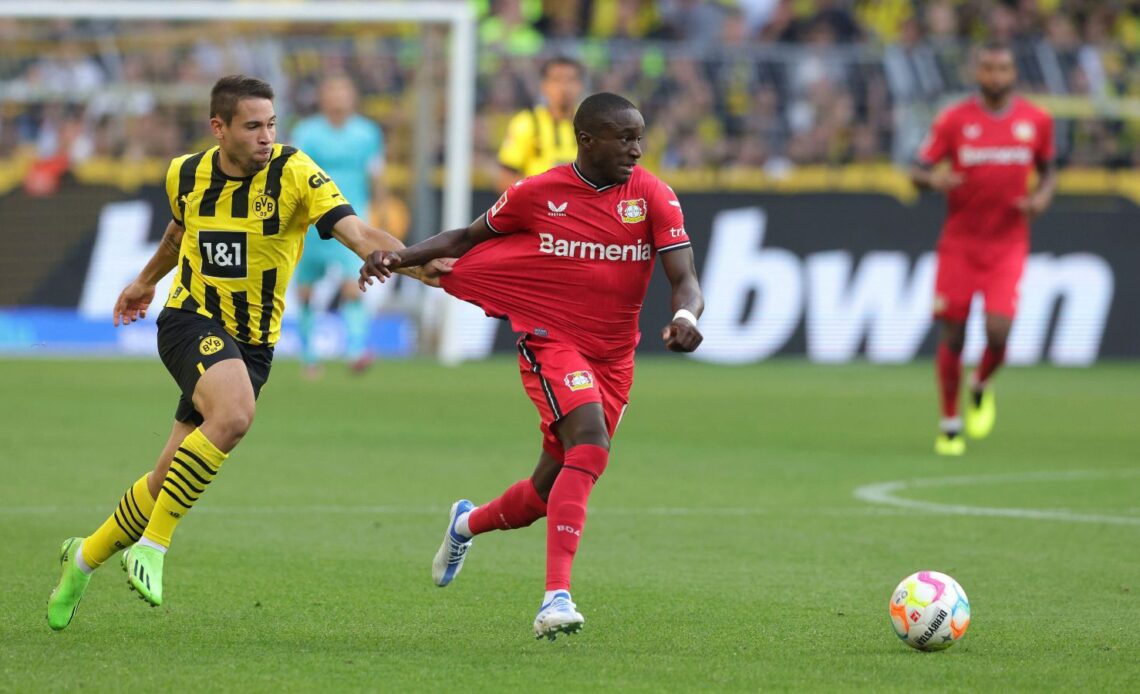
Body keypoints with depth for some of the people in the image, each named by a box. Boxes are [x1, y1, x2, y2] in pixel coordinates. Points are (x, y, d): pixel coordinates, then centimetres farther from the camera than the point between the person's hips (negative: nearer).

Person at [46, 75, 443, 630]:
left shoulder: (294, 174, -11)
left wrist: (414, 264, -37)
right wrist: (147, 281, 39)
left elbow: (357, 234, -21)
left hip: (252, 343, 1)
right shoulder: (186, 174, -1)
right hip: (190, 320, -1)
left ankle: (86, 556, 28)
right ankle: (152, 545, -24)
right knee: (234, 413, -34)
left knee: (172, 477, 2)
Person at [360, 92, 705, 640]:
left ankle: (468, 524, 46)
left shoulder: (653, 197, -4)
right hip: (549, 341, -3)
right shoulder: (538, 193, -5)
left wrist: (685, 316, -33)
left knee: (550, 492, 11)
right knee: (589, 443, -30)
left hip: (613, 357, 4)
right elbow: (469, 238, 10)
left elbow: (685, 280, -10)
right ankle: (556, 599, -34)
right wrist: (400, 257, -5)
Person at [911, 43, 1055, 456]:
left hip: (1008, 244, 0)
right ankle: (950, 426, 15)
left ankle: (982, 388, 19)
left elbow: (1048, 169, 18)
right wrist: (933, 179, -25)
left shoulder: (1036, 121, 3)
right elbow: (918, 171, -1)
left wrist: (1043, 196, -4)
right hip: (960, 243, 0)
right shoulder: (954, 120, -2)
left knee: (998, 332, -15)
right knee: (952, 334, 0)